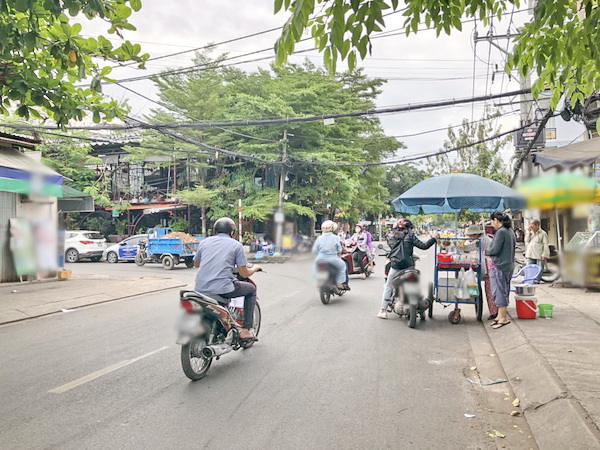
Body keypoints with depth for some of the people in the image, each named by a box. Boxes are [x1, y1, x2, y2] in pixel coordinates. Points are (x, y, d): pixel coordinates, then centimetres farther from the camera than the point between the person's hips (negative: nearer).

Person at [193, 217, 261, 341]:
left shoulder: (204, 242, 14)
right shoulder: (236, 245, 4)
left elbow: (196, 264, 29)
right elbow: (244, 273, 1)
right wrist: (255, 268, 23)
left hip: (200, 289, 5)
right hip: (223, 288, -5)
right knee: (251, 289, 21)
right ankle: (245, 330, 15)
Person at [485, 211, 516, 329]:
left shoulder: (501, 232, -16)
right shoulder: (510, 231, 12)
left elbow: (495, 250, -19)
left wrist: (486, 252, 0)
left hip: (499, 266, -10)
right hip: (509, 265, 10)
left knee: (499, 292, -3)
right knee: (503, 291, 15)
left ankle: (503, 318, 2)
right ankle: (500, 315, 22)